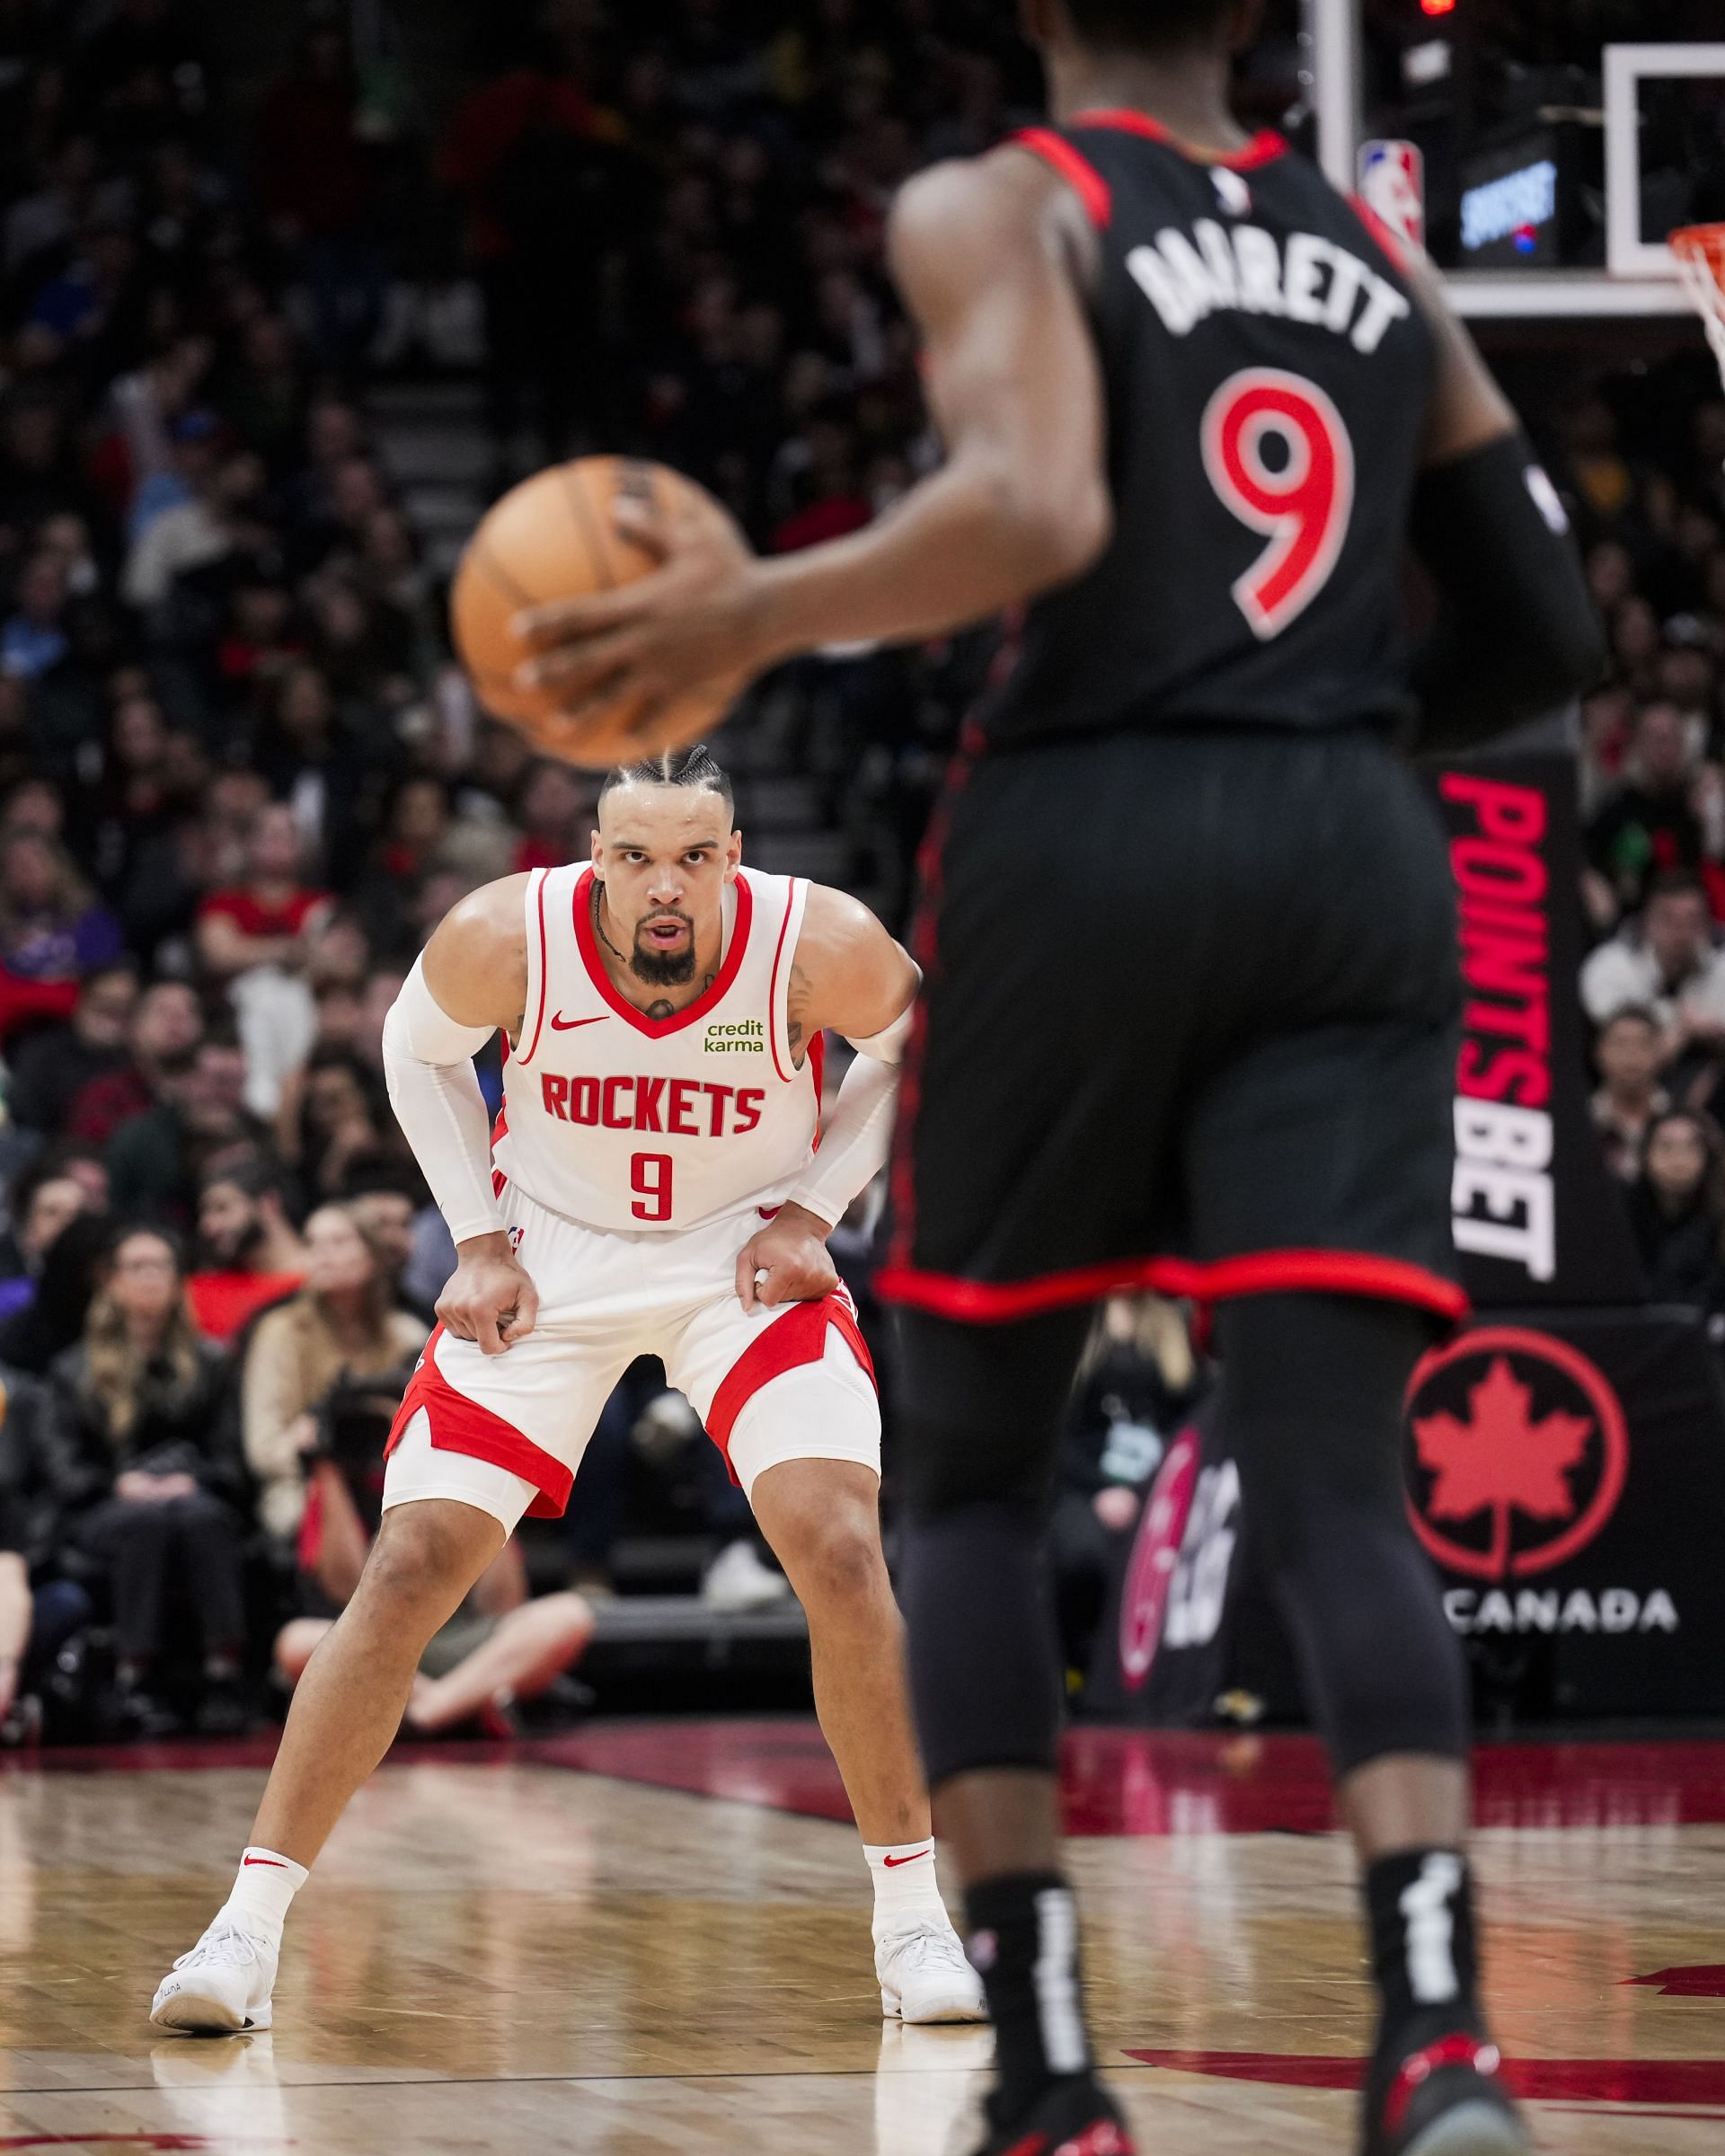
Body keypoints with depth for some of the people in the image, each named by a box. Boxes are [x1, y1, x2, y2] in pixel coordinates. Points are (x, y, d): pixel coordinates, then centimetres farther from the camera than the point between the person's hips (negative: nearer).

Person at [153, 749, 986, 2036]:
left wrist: (811, 1210, -9)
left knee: (841, 1546, -20)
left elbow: (911, 1050, -1)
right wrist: (480, 1241, -5)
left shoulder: (824, 946, -25)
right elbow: (418, 1050, 0)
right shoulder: (507, 939, -24)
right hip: (550, 1260, 0)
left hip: (746, 1257, 0)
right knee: (412, 1564, -9)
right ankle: (250, 1927, -3)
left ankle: (912, 1917, -5)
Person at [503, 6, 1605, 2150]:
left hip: (1083, 843, -3)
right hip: (1352, 866, 3)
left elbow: (1038, 512, -18)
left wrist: (752, 614, -8)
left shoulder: (994, 208, 1)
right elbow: (1546, 633, 18)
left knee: (967, 1474, 12)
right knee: (1337, 1489, -4)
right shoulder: (1380, 262, 18)